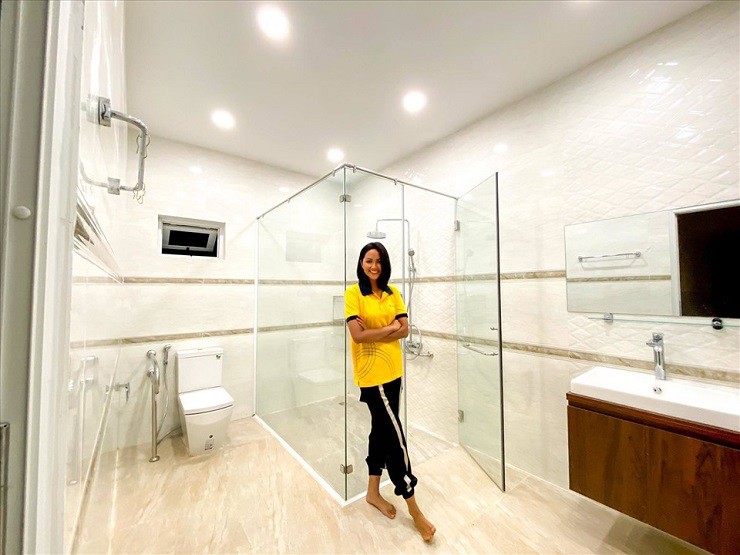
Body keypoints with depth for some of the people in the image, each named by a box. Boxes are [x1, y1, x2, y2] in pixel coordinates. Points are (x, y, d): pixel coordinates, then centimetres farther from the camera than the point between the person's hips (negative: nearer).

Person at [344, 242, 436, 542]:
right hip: (371, 373, -6)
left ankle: (373, 491, 39)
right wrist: (389, 328, -9)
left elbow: (405, 329, -1)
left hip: (392, 370, 6)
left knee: (382, 428, 17)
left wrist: (374, 332, -13)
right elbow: (358, 336, -16)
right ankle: (413, 507, 21)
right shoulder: (353, 293, -10)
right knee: (395, 433, 1)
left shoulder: (392, 292, 5)